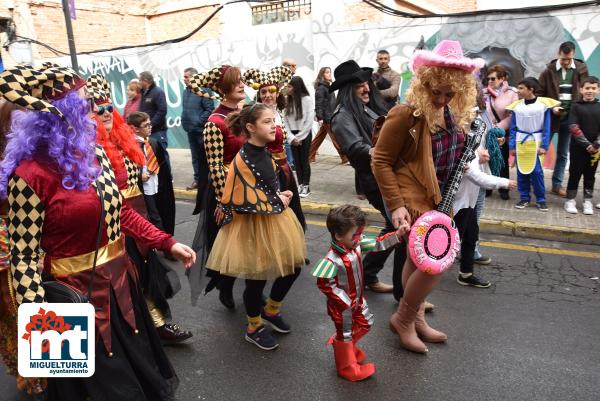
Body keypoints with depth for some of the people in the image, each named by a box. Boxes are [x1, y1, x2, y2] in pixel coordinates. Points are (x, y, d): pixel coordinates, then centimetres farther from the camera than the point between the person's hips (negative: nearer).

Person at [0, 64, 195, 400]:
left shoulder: (95, 153, 2)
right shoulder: (30, 174, -21)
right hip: (79, 294, -7)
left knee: (141, 364, 26)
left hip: (121, 280, 7)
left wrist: (168, 243, 4)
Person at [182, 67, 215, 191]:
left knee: (204, 157, -1)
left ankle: (206, 180, 8)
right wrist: (185, 121, 9)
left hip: (201, 130, -8)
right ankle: (198, 179, 22)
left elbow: (210, 109, -17)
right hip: (191, 130, 8)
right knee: (195, 156, 14)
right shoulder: (186, 91, 13)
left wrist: (199, 121, -16)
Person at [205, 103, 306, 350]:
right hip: (254, 226, -8)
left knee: (293, 266, 15)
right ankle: (254, 329, 31)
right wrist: (277, 201, -13)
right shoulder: (243, 160, -22)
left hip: (275, 218, 8)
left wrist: (280, 196, 1)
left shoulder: (264, 152, 4)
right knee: (257, 279, 7)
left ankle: (271, 311, 39)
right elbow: (244, 202, -24)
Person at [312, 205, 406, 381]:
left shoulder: (356, 245, -12)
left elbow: (377, 244, -1)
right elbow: (324, 284, -29)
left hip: (357, 298, 8)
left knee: (365, 323, 23)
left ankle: (341, 344, 47)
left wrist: (397, 234, -10)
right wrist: (345, 301, -24)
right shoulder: (333, 260, -35)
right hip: (342, 305, -8)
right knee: (345, 333, 11)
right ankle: (347, 367, 36)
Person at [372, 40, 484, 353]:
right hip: (412, 200, -8)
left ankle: (415, 318, 35)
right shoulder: (405, 115, -19)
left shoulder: (454, 114, 5)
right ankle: (403, 319, 13)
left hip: (438, 199, 8)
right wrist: (396, 205, -20)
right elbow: (381, 161, -15)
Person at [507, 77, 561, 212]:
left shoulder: (544, 104, -5)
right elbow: (513, 128, 5)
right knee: (521, 171, 7)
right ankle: (524, 198, 18)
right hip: (520, 143, 2)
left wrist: (544, 146, -8)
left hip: (536, 142, -2)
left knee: (537, 171, -2)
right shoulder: (516, 105, 0)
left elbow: (547, 127, -3)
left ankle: (541, 200, 10)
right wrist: (512, 146, 1)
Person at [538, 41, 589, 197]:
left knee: (563, 154, 10)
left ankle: (557, 184, 19)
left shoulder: (581, 69, 0)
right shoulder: (549, 71, -6)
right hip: (551, 116, -2)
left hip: (570, 117, 2)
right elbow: (540, 95, -3)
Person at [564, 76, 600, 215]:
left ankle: (587, 201, 18)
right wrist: (586, 143, -15)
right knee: (575, 174, 2)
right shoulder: (576, 106, -2)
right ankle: (570, 200, 12)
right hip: (578, 147, -2)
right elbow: (573, 127, -10)